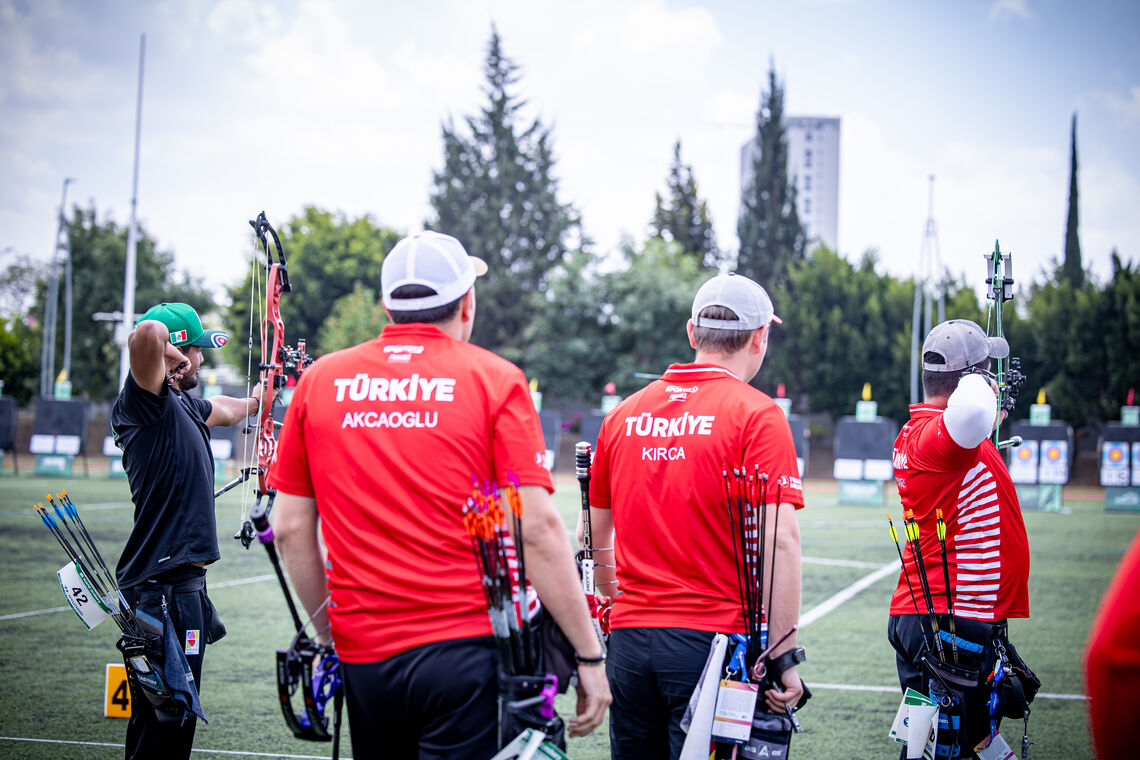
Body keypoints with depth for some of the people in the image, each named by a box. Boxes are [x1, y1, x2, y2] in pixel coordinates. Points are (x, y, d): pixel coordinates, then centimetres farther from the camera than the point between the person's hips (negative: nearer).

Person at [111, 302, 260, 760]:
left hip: (182, 582, 10)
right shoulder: (145, 401, -12)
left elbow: (223, 409, 40)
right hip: (163, 588, -10)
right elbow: (149, 332, -31)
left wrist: (252, 402, 57)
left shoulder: (183, 407, 16)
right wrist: (161, 344, -9)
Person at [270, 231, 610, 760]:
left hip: (364, 657, 4)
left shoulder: (319, 381, 7)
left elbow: (292, 529, 7)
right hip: (467, 651, -4)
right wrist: (589, 655, -4)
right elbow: (537, 530, -10)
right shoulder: (494, 380, -3)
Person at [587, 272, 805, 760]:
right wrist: (784, 656, -11)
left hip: (629, 642, 5)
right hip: (712, 641, -5)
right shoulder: (757, 416, -7)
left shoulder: (625, 414, 9)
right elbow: (777, 541, -14)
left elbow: (595, 537, 18)